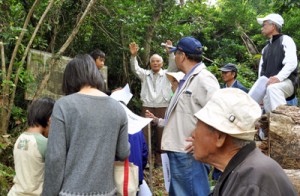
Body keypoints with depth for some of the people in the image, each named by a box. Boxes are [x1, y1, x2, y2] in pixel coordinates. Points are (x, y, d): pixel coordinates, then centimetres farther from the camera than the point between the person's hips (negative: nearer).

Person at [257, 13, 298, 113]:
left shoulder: (285, 40, 2)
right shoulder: (266, 48, 26)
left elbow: (291, 63, -14)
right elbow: (262, 69, 20)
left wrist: (278, 77, -29)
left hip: (286, 81, -7)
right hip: (268, 85, 8)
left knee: (273, 88, -39)